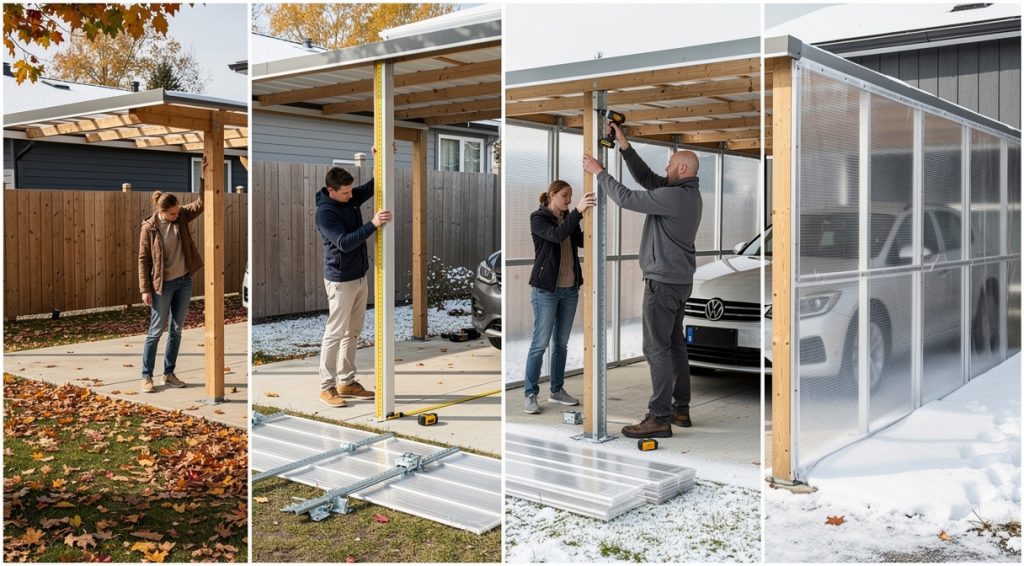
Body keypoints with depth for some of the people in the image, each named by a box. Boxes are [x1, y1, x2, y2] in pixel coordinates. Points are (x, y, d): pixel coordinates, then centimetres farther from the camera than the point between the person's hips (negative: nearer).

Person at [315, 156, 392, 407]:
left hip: (360, 276, 8)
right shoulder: (325, 212, -19)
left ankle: (346, 382, 22)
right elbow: (344, 243, -28)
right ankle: (327, 386, 7)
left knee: (353, 332, 13)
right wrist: (373, 225, -32)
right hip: (340, 280, -8)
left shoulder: (351, 198, 4)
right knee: (335, 333, -2)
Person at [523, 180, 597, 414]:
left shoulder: (568, 218, 11)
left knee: (562, 342, 11)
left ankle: (556, 390, 21)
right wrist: (578, 211, -35)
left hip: (570, 289, 6)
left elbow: (582, 241, -3)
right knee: (540, 343, -5)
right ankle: (531, 395, 1)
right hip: (546, 290, -6)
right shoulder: (538, 217, -7)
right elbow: (556, 235, -26)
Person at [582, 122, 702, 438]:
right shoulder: (687, 193, 12)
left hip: (664, 281, -10)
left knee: (657, 348, -8)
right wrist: (625, 147, 6)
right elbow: (646, 177, 13)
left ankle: (660, 419, -7)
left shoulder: (675, 196, -19)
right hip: (678, 281, 10)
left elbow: (627, 198, -18)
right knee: (675, 344, 14)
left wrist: (598, 172, -6)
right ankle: (680, 409, 21)